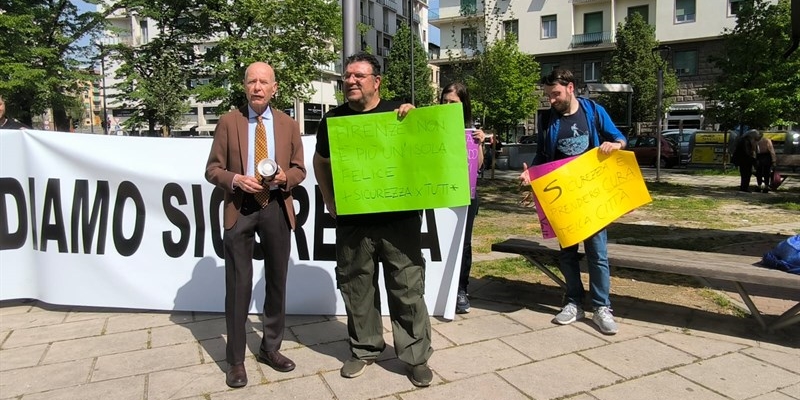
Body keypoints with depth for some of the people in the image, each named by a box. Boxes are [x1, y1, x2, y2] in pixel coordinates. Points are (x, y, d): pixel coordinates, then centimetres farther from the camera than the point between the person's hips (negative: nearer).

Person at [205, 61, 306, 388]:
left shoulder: (289, 125, 7)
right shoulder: (228, 122, 0)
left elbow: (299, 170, 8)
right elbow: (213, 169, 1)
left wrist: (285, 177, -13)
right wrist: (235, 179, -18)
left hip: (277, 208, 3)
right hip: (240, 209, -2)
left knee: (277, 281, 11)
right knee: (239, 285, 0)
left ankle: (270, 348, 30)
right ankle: (236, 360, 16)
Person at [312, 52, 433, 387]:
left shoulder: (398, 112, 2)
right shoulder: (333, 119, 8)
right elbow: (321, 163, 20)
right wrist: (330, 202, 11)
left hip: (399, 219, -2)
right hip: (352, 222, 2)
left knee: (408, 288, 3)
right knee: (356, 288, 12)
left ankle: (415, 355, 18)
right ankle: (364, 349, 31)